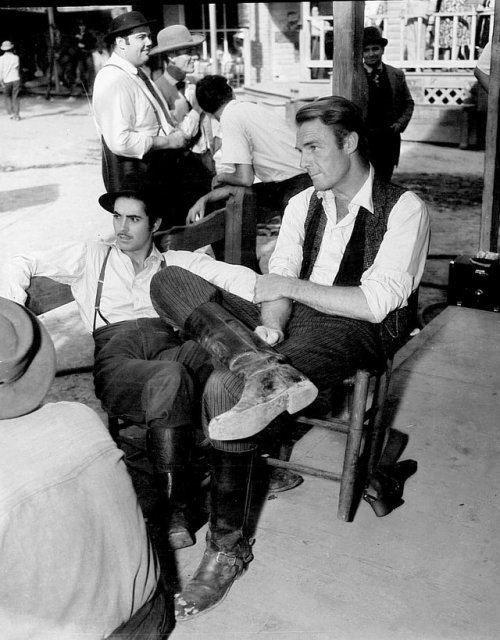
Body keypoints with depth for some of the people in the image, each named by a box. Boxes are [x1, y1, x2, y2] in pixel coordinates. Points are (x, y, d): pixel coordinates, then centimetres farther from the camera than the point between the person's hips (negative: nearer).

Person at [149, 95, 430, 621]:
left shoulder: (403, 208, -2)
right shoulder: (303, 203, 18)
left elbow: (376, 303, -12)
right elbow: (278, 281, 9)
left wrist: (290, 285, -10)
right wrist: (270, 322, -13)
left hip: (352, 333, -7)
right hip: (292, 319, 7)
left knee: (227, 389, -33)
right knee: (169, 281, -11)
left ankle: (227, 547, -17)